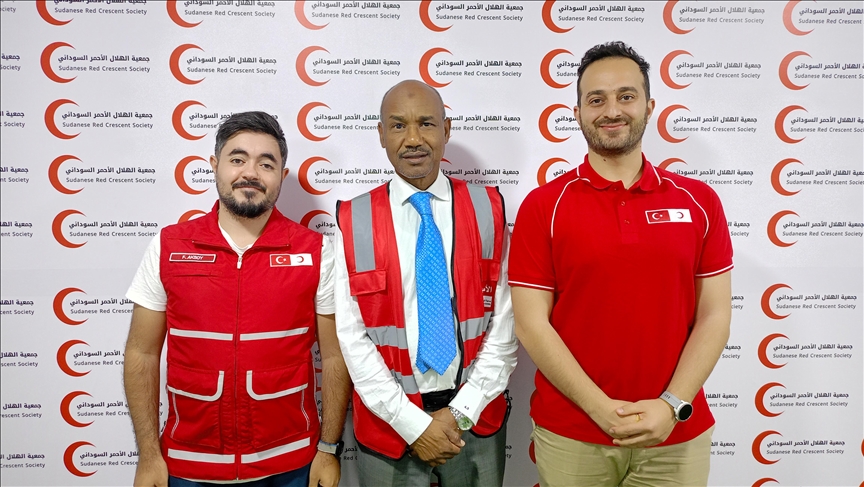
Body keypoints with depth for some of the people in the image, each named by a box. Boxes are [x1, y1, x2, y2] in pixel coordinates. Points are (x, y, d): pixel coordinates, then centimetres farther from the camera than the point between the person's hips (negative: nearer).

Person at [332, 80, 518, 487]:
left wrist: (462, 411, -9)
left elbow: (505, 322, -4)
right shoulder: (353, 222, -6)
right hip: (390, 424, -1)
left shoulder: (488, 209, -3)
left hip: (477, 419, 1)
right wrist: (413, 423, -11)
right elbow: (351, 337, -8)